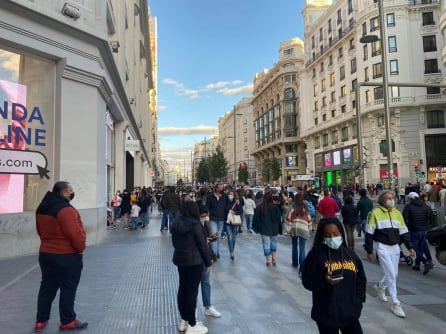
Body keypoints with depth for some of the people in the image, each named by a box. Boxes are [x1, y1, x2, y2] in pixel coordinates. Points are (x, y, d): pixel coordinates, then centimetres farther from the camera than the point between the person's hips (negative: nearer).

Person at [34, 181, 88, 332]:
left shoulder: (42, 209, 7)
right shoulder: (65, 209, -23)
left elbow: (41, 231, 17)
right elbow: (74, 233, -25)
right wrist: (81, 248, -10)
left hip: (46, 253, 8)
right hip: (67, 256, -8)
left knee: (47, 286, 16)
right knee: (68, 288, 4)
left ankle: (41, 320, 23)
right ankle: (67, 321, 15)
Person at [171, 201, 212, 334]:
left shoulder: (176, 223, 4)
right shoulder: (194, 224, -17)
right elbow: (202, 245, -14)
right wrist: (208, 262, -5)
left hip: (179, 259, 8)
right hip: (194, 260, -7)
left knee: (182, 288, 15)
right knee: (192, 290, 0)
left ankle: (184, 320, 27)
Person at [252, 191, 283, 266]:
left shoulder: (259, 207, -9)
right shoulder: (275, 207, -10)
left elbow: (256, 219, -2)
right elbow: (279, 219, -3)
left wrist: (256, 228, 12)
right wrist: (280, 229, 7)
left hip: (264, 230, -1)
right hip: (274, 229, 1)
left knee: (266, 245, 6)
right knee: (274, 243, 19)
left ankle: (268, 261, 11)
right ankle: (273, 259, 20)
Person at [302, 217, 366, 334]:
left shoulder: (350, 254, 4)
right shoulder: (315, 255, -11)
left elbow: (361, 279, 13)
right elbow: (307, 281, -11)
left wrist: (358, 300, 2)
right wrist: (324, 281, -27)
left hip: (350, 312, 4)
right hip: (326, 313, -4)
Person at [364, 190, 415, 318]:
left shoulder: (397, 213, 7)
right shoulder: (376, 213, -9)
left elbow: (404, 232, 10)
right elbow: (369, 233, -7)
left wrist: (410, 247, 0)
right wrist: (369, 251, -8)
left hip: (395, 247, 6)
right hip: (382, 247, -5)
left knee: (393, 274, 14)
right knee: (391, 274, -7)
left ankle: (380, 287, 43)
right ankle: (395, 304, 4)